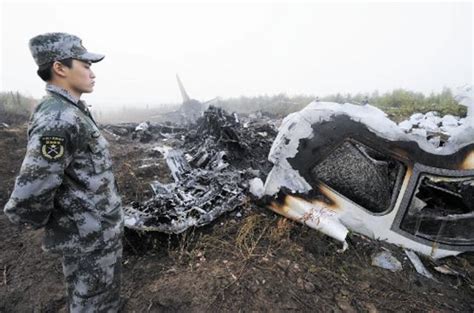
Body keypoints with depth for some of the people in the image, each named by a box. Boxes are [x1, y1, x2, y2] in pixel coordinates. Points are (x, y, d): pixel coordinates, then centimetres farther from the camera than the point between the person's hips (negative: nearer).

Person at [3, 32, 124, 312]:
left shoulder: (73, 112, 6)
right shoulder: (59, 120, -25)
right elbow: (28, 199, -28)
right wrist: (52, 224, -9)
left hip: (103, 230, 8)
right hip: (90, 238, -8)